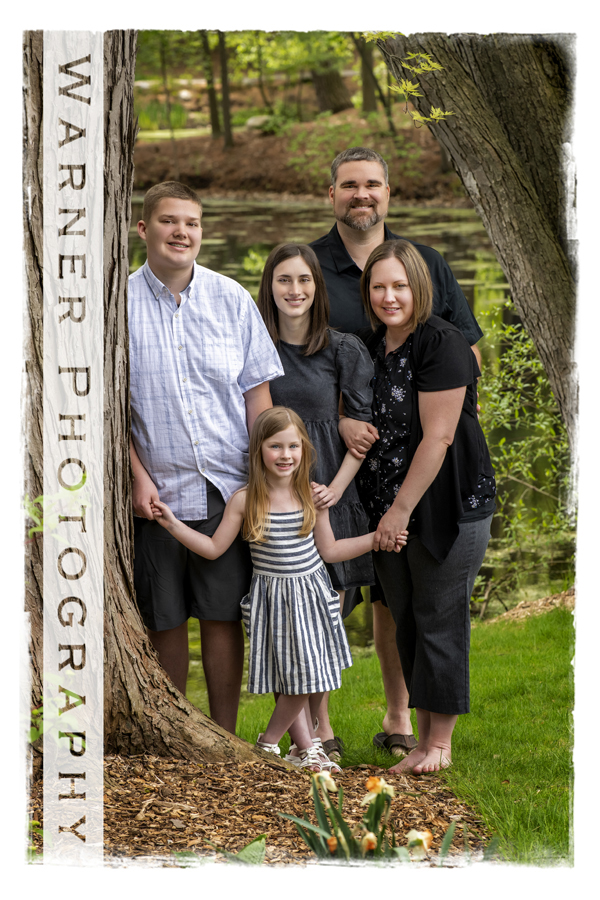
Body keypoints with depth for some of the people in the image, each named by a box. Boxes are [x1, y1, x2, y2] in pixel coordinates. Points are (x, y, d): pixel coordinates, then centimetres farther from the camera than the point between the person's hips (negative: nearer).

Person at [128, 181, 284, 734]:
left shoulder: (232, 300, 5)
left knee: (223, 616, 2)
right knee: (165, 620, 6)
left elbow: (257, 391, 7)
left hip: (227, 488, 1)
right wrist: (139, 477, -6)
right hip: (157, 491, -1)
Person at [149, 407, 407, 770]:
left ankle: (269, 741, 23)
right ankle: (308, 749, 14)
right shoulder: (245, 500, -7)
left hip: (312, 594, 3)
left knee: (316, 679, 6)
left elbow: (329, 550, 7)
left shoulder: (313, 497, -2)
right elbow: (214, 548, -1)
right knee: (293, 680, -4)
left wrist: (376, 538, 2)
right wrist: (173, 525, -10)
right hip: (273, 599, -2)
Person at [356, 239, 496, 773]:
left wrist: (402, 509, -15)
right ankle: (423, 737, 19)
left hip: (448, 507, -7)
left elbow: (438, 437, -18)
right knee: (406, 622, 10)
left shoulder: (441, 345, -14)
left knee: (439, 620, -1)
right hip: (390, 510, 7)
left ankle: (440, 743, 9)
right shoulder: (370, 347, 9)